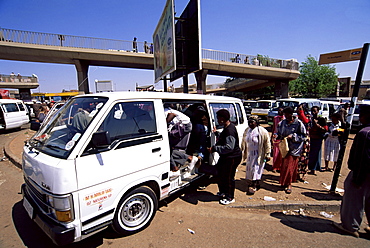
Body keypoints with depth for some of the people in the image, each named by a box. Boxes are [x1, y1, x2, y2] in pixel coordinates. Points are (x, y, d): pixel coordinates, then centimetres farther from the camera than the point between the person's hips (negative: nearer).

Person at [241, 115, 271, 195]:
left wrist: (267, 154, -12)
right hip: (249, 154, 6)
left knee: (255, 169, -2)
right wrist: (242, 151, 18)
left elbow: (267, 143, -10)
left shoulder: (262, 131, -13)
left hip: (258, 155, -6)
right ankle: (250, 184, 30)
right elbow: (244, 142, 16)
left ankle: (253, 187, 7)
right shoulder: (247, 131, 6)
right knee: (249, 169, 13)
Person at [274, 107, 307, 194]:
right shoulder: (282, 123, 3)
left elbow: (303, 136, -6)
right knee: (284, 165, 10)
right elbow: (279, 132, 14)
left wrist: (293, 136, -18)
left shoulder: (298, 123, -11)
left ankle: (289, 184, 18)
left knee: (290, 166, -1)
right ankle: (284, 182, 29)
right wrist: (276, 135, -7)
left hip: (294, 148, -4)